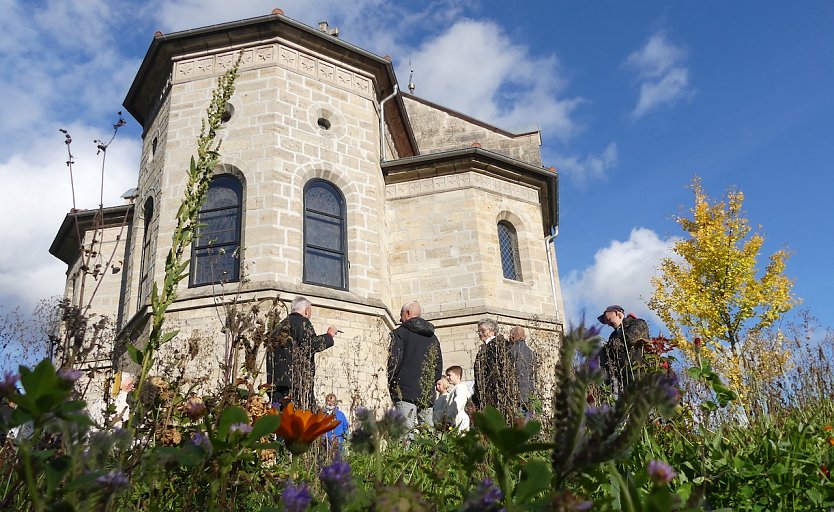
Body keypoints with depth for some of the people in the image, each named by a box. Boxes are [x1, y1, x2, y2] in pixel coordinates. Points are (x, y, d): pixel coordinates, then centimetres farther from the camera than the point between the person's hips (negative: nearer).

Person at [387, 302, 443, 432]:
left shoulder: (400, 333, 2)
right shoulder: (433, 337, 20)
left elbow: (394, 361, -7)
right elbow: (439, 367, 18)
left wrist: (391, 386, 1)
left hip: (406, 392, -5)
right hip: (427, 395, 5)